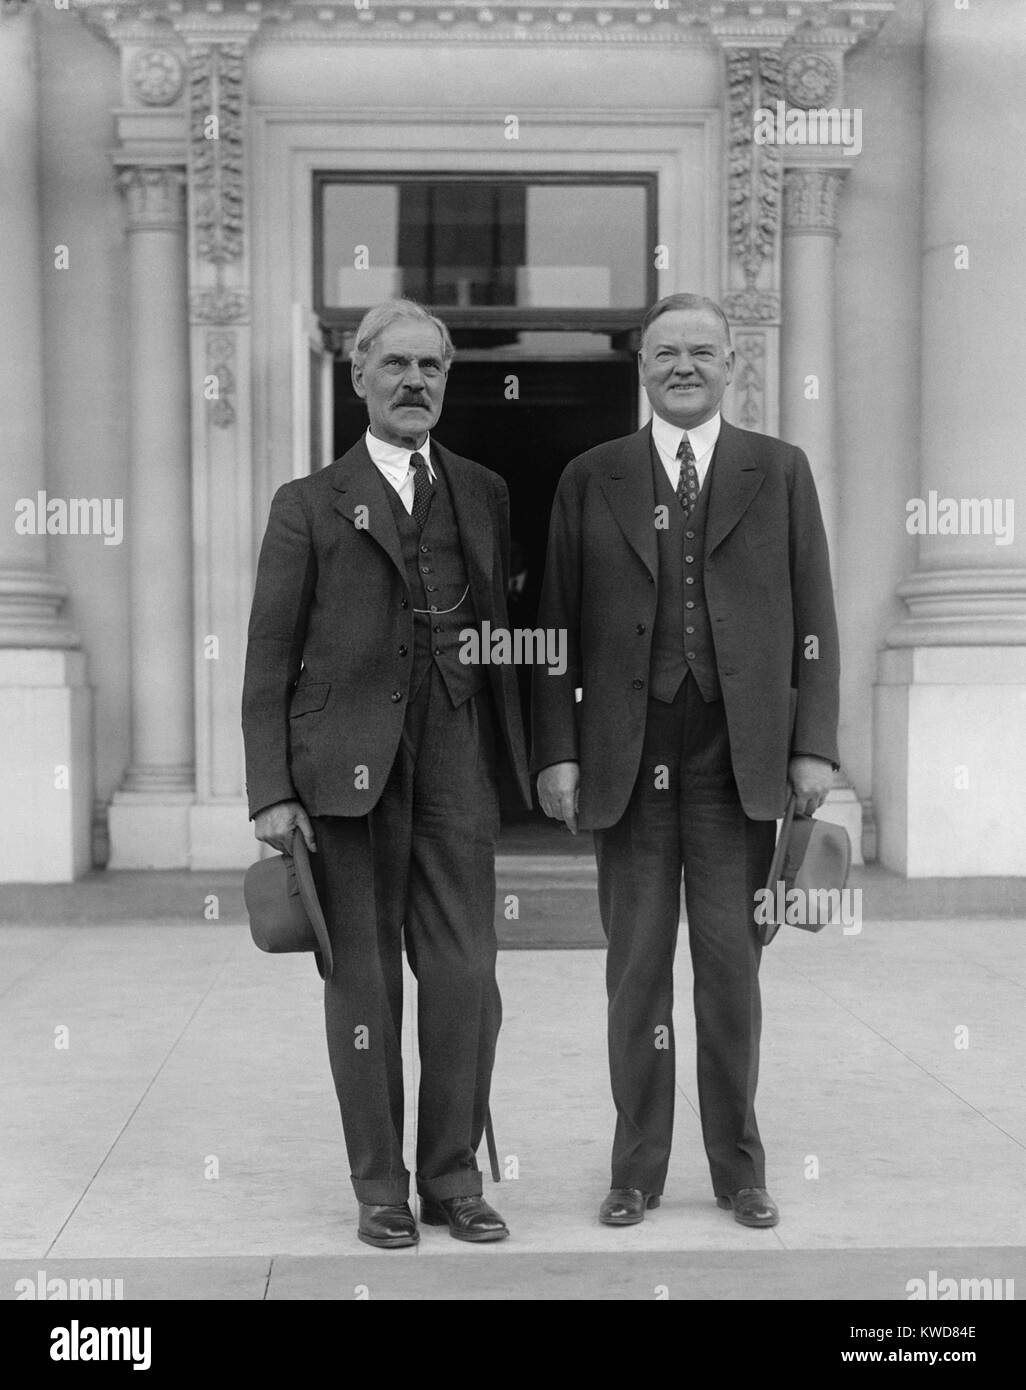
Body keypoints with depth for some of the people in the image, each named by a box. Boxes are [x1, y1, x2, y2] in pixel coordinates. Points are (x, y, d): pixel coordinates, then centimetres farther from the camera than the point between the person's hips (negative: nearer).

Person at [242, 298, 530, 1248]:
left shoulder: (484, 493, 15)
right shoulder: (310, 505, 6)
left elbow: (503, 632, 15)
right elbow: (270, 659, 2)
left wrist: (522, 756, 7)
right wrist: (272, 792, -6)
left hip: (455, 764, 2)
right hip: (347, 768, -2)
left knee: (466, 976, 0)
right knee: (364, 981, 5)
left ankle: (453, 1177, 16)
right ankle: (380, 1185, 17)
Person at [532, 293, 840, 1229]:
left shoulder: (780, 471, 8)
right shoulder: (590, 479, 8)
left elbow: (813, 619, 5)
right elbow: (558, 627, 6)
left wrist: (814, 746, -2)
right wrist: (557, 751, -2)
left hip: (739, 761, 0)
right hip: (627, 761, 1)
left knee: (733, 967, 4)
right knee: (637, 969, 6)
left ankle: (738, 1167, 18)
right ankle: (638, 1170, 17)